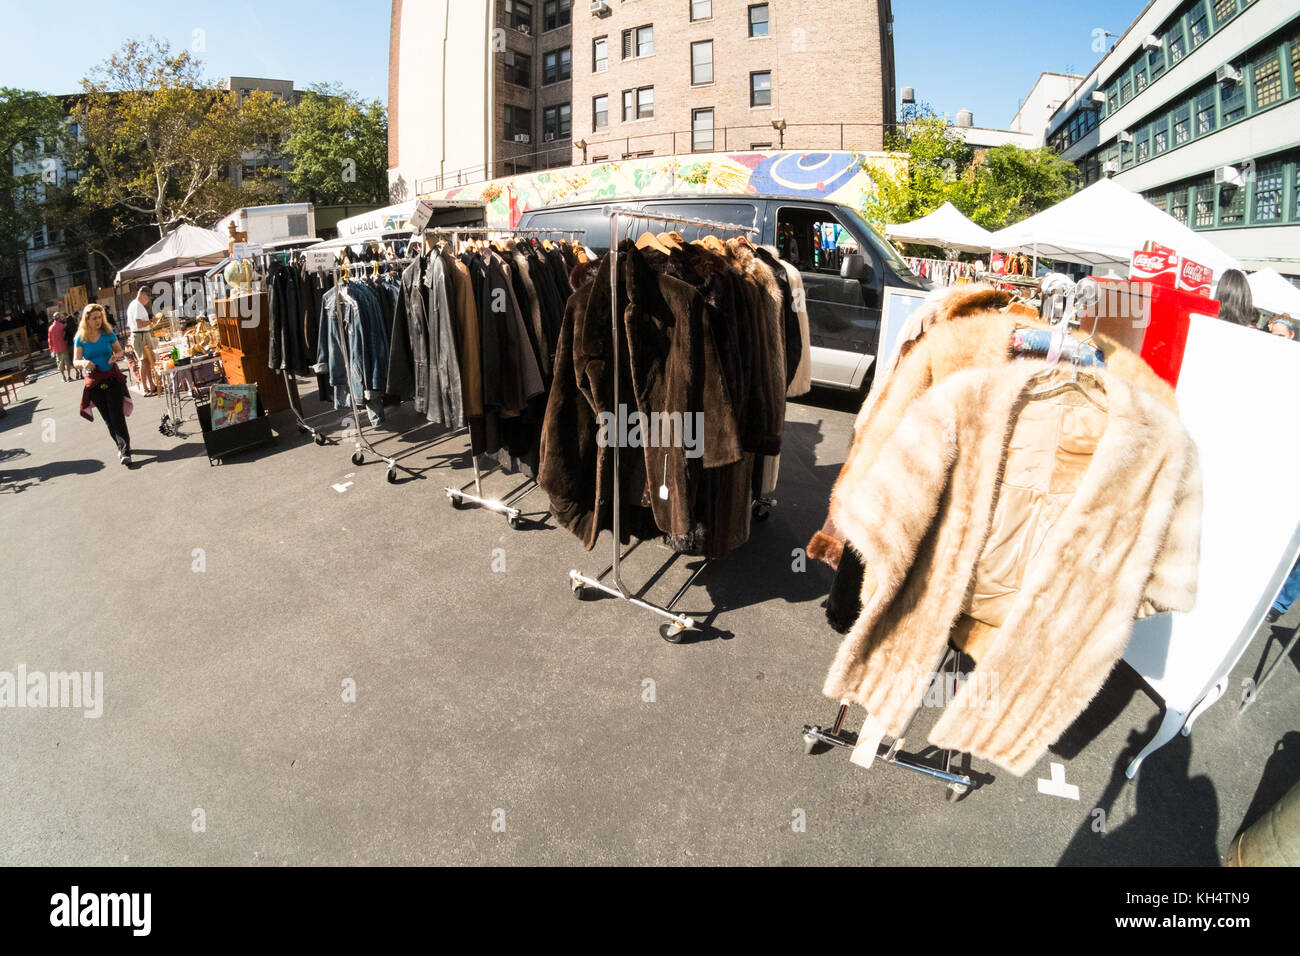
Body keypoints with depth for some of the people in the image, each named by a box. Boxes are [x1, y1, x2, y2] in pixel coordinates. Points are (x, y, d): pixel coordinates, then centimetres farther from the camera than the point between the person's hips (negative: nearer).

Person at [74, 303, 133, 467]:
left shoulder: (108, 334, -2)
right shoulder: (81, 339, -1)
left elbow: (119, 350, 10)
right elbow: (76, 361, 1)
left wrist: (116, 356, -13)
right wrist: (84, 363, -23)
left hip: (112, 379, -1)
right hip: (94, 382, 1)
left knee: (117, 415, -10)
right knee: (107, 418, 9)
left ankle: (125, 451, -14)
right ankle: (121, 446, 23)